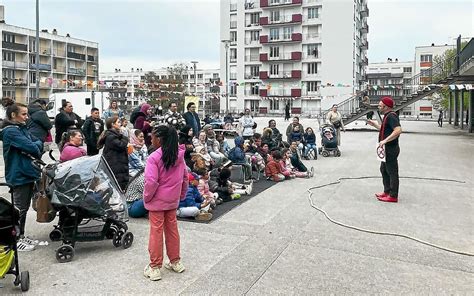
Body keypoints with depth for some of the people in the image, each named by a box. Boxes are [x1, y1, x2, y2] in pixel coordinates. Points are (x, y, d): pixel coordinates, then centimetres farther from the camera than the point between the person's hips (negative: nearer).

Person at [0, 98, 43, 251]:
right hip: (19, 175, -9)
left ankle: (21, 236, 28)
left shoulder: (21, 128, 12)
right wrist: (38, 143, -5)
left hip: (27, 173, 9)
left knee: (24, 207, 16)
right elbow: (32, 148, -23)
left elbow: (38, 145, 12)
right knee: (19, 208, 1)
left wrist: (36, 145, -7)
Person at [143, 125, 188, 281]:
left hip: (157, 201, -6)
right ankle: (175, 262, 28)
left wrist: (146, 197, -8)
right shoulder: (179, 155, 1)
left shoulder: (154, 157, -19)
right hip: (173, 200, 6)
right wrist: (181, 195, 17)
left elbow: (151, 182, -24)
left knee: (156, 232, 3)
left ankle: (155, 267, 12)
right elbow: (185, 177, 7)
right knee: (172, 229, 16)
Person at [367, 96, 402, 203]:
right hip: (387, 149, 11)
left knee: (392, 172, -2)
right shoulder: (387, 116, 14)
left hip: (391, 149, -11)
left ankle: (393, 196, 7)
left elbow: (398, 130, -32)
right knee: (384, 170, 19)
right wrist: (374, 124, 17)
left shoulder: (391, 116, -19)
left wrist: (385, 140, -33)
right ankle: (387, 191, 30)